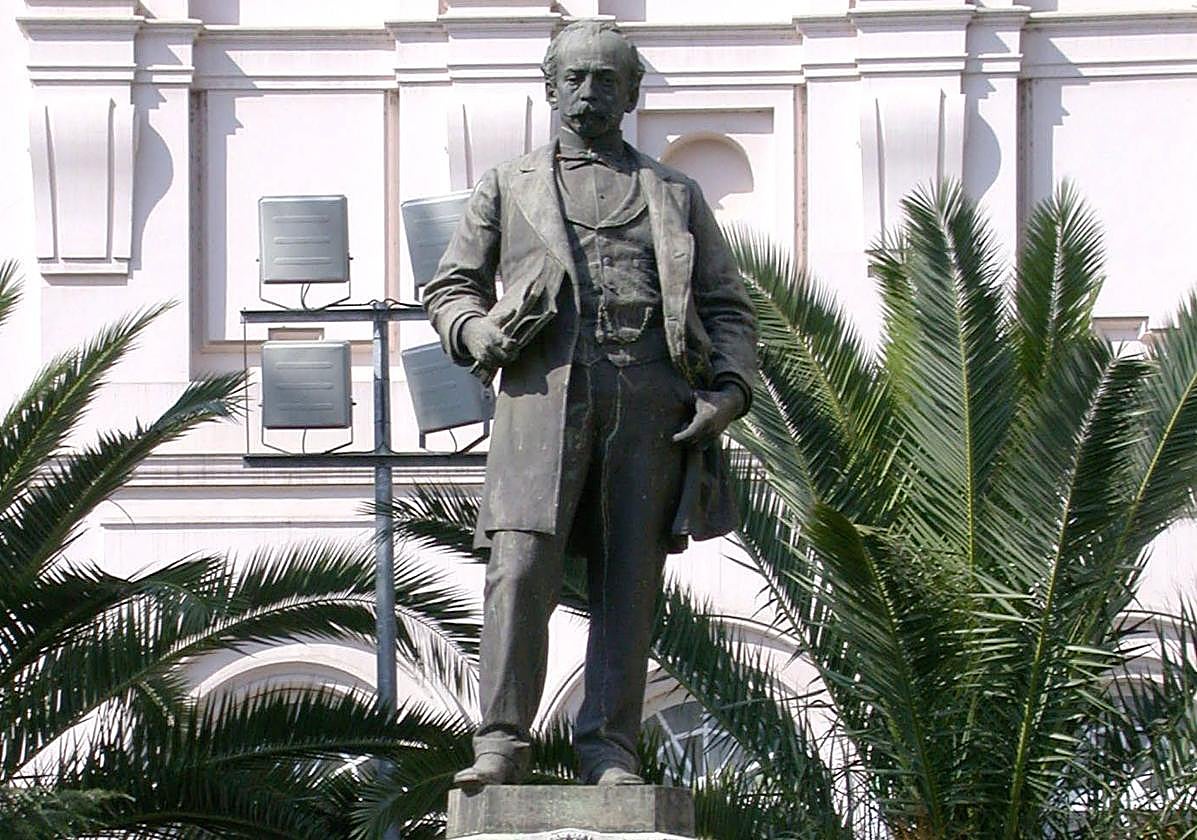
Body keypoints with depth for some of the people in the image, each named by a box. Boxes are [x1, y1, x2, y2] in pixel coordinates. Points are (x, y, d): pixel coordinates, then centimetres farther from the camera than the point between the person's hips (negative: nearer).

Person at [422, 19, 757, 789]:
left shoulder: (676, 197, 21)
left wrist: (731, 389, -1)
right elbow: (450, 287, 17)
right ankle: (501, 743, -15)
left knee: (630, 581, -3)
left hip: (649, 403, 1)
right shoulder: (508, 188, 20)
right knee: (521, 568, -14)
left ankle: (611, 749, -1)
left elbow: (728, 308, 17)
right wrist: (475, 330, -6)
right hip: (546, 393, -1)